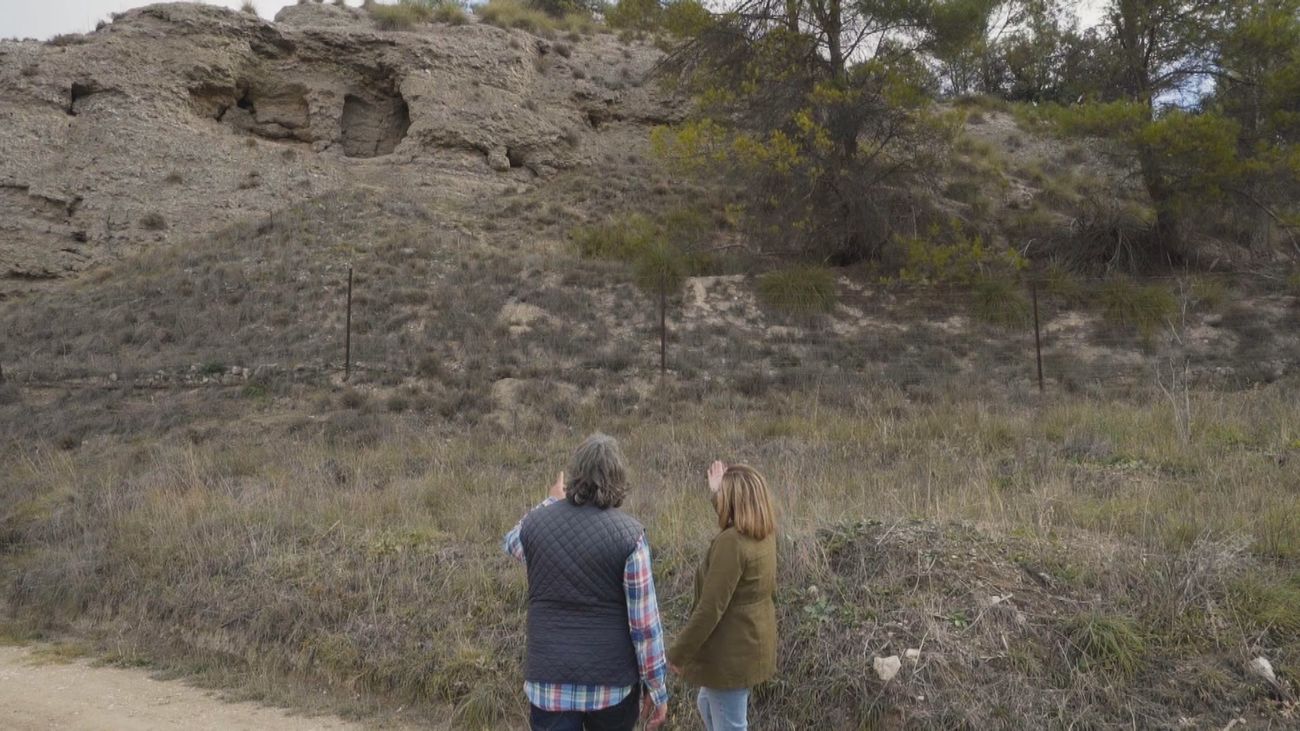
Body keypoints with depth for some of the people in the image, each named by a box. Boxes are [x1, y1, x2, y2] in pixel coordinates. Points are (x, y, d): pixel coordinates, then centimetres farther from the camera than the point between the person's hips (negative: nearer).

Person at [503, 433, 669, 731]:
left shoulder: (535, 523, -5)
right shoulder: (629, 534, -13)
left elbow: (512, 542, 23)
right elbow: (645, 624, -11)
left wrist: (551, 502, 34)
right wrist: (656, 688, 0)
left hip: (549, 681, 2)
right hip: (613, 683, -1)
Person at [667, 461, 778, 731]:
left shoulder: (731, 542, -27)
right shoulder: (765, 534, 0)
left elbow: (711, 608, -26)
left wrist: (678, 652, -17)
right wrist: (715, 493, 32)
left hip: (731, 651, -9)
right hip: (754, 643, 9)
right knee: (707, 704, 29)